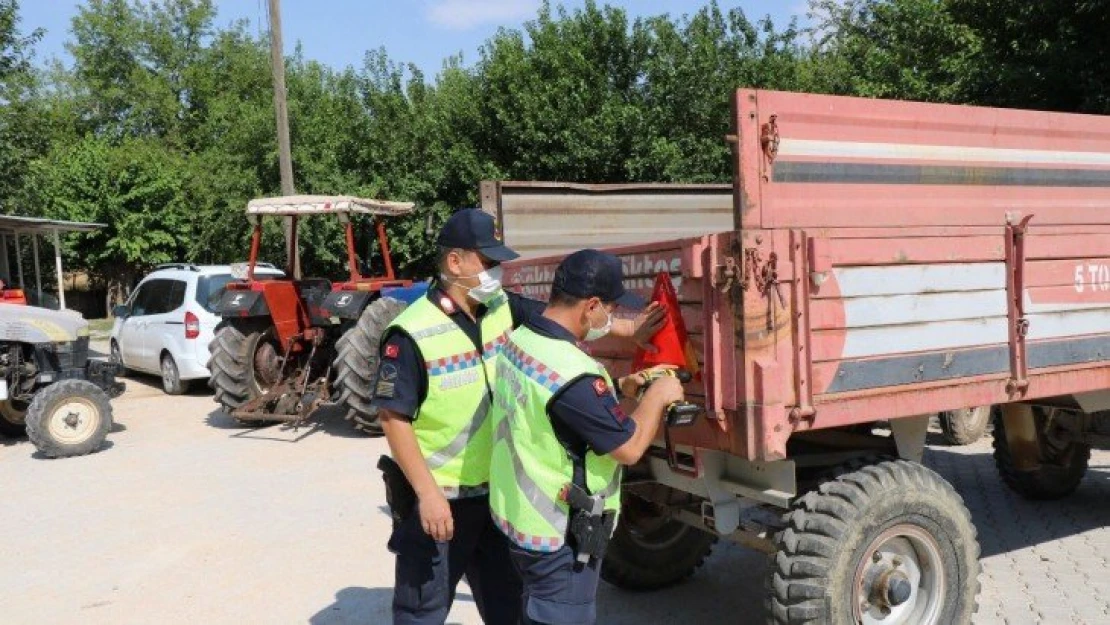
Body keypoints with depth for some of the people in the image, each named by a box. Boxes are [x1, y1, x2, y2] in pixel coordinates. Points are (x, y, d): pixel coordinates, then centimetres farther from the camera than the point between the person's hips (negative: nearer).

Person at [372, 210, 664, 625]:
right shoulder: (412, 334, -22)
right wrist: (428, 494, -22)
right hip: (437, 498, -6)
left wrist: (627, 329, 13)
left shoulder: (500, 308, -2)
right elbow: (394, 419, -20)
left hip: (495, 490, 7)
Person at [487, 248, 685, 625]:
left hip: (519, 514, 8)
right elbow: (628, 448, -21)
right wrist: (657, 396, -6)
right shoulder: (571, 372, -30)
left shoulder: (520, 341, -1)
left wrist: (619, 389, 8)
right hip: (557, 535, -8)